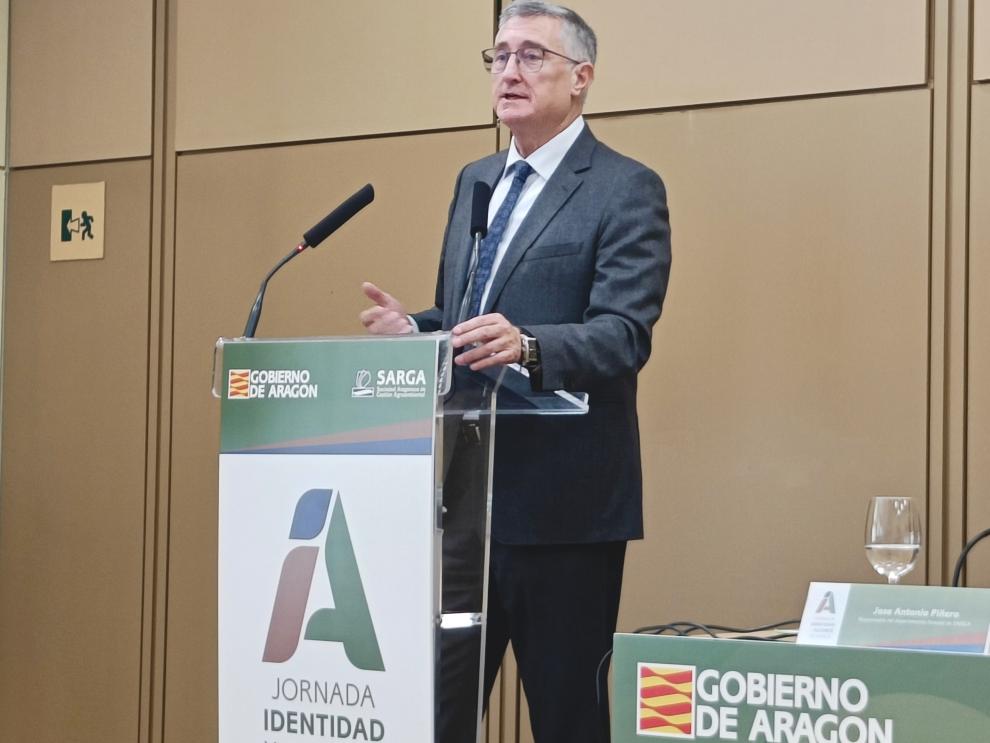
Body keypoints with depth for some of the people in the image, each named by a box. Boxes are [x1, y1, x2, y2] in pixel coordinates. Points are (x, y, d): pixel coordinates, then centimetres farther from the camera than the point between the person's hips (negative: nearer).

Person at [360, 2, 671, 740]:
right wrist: (412, 327, -1)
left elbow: (624, 335, -18)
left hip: (563, 495, -7)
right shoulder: (475, 181, 16)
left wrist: (527, 345, -36)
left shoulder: (626, 189, -7)